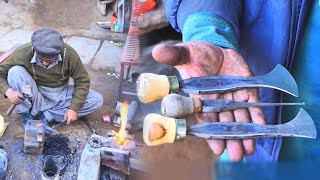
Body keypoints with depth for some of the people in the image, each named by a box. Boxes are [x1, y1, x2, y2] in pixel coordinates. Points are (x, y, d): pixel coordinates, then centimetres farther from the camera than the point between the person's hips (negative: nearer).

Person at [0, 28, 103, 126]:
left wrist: (74, 108, -23)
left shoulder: (69, 54, -21)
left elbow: (82, 81, -13)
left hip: (62, 95, 2)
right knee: (15, 71, -28)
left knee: (97, 100, -21)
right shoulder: (23, 54, -22)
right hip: (35, 95, -2)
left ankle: (46, 115, -21)